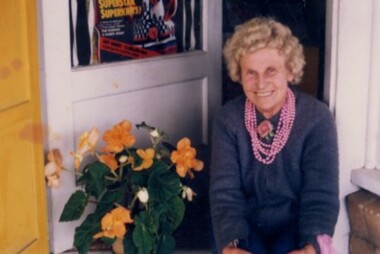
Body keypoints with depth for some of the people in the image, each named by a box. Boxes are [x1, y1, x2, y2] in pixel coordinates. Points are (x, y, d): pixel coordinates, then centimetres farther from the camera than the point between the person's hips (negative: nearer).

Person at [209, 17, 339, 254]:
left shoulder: (317, 117, -11)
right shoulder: (228, 119, -7)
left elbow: (321, 196, -15)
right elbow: (225, 192, -12)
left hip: (295, 225, -1)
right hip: (245, 225, 1)